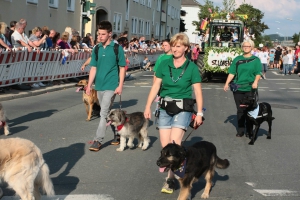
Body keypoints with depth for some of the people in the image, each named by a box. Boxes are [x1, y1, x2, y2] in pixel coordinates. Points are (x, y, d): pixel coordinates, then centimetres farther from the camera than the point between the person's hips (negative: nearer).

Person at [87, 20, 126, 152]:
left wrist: (120, 86, -9)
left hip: (111, 86, -5)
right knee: (108, 112, 14)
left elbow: (122, 68, -3)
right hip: (99, 86, 5)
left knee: (104, 113, -10)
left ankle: (98, 140, -7)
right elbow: (93, 68, 10)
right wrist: (89, 85, 5)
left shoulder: (117, 48, -5)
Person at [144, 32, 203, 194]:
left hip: (183, 109, -3)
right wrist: (148, 106, 2)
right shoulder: (164, 64, 3)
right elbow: (156, 86, 5)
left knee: (174, 143, -16)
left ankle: (170, 178, -6)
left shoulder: (192, 67, -3)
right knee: (165, 146, 1)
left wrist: (199, 113, -7)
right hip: (165, 108, 3)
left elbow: (198, 91, -2)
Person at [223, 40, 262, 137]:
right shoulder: (237, 59, 11)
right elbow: (232, 73, 8)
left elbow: (258, 73, -3)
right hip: (238, 88, 2)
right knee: (240, 110, 5)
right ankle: (240, 130, 13)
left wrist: (255, 82, -22)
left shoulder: (256, 60, 5)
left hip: (250, 89, -2)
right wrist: (227, 83, -3)